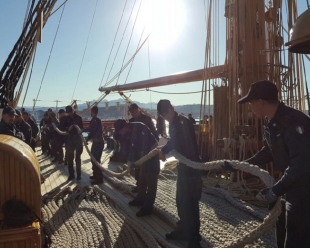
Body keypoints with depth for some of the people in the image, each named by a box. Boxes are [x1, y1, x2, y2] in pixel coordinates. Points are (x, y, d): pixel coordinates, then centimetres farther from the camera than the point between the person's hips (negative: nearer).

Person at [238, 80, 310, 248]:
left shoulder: (293, 121, -29)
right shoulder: (270, 122, 2)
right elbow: (268, 151, 15)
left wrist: (276, 190, -28)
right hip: (289, 183, 9)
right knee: (283, 232, 23)